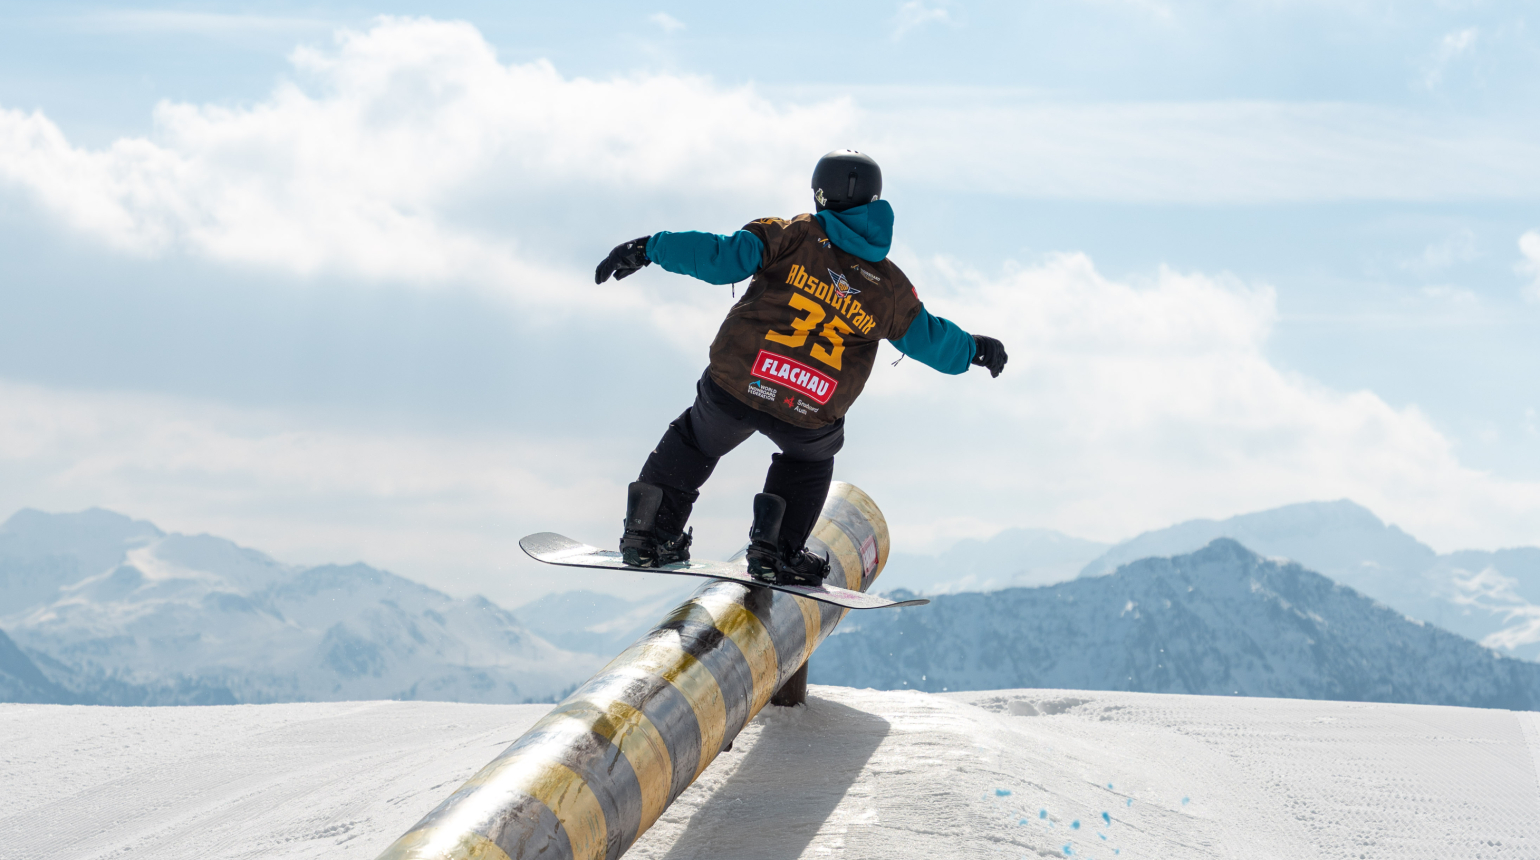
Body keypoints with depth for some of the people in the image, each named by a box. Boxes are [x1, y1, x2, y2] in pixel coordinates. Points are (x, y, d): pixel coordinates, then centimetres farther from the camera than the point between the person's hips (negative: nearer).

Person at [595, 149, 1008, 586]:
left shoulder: (794, 236, 0)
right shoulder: (890, 287, 6)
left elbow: (722, 256, -9)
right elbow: (931, 339, 17)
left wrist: (650, 248, -3)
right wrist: (975, 349, 36)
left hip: (735, 386, -1)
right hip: (811, 415, 1)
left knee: (696, 441, 28)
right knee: (810, 460, 34)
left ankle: (648, 533, 26)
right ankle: (776, 551, 21)